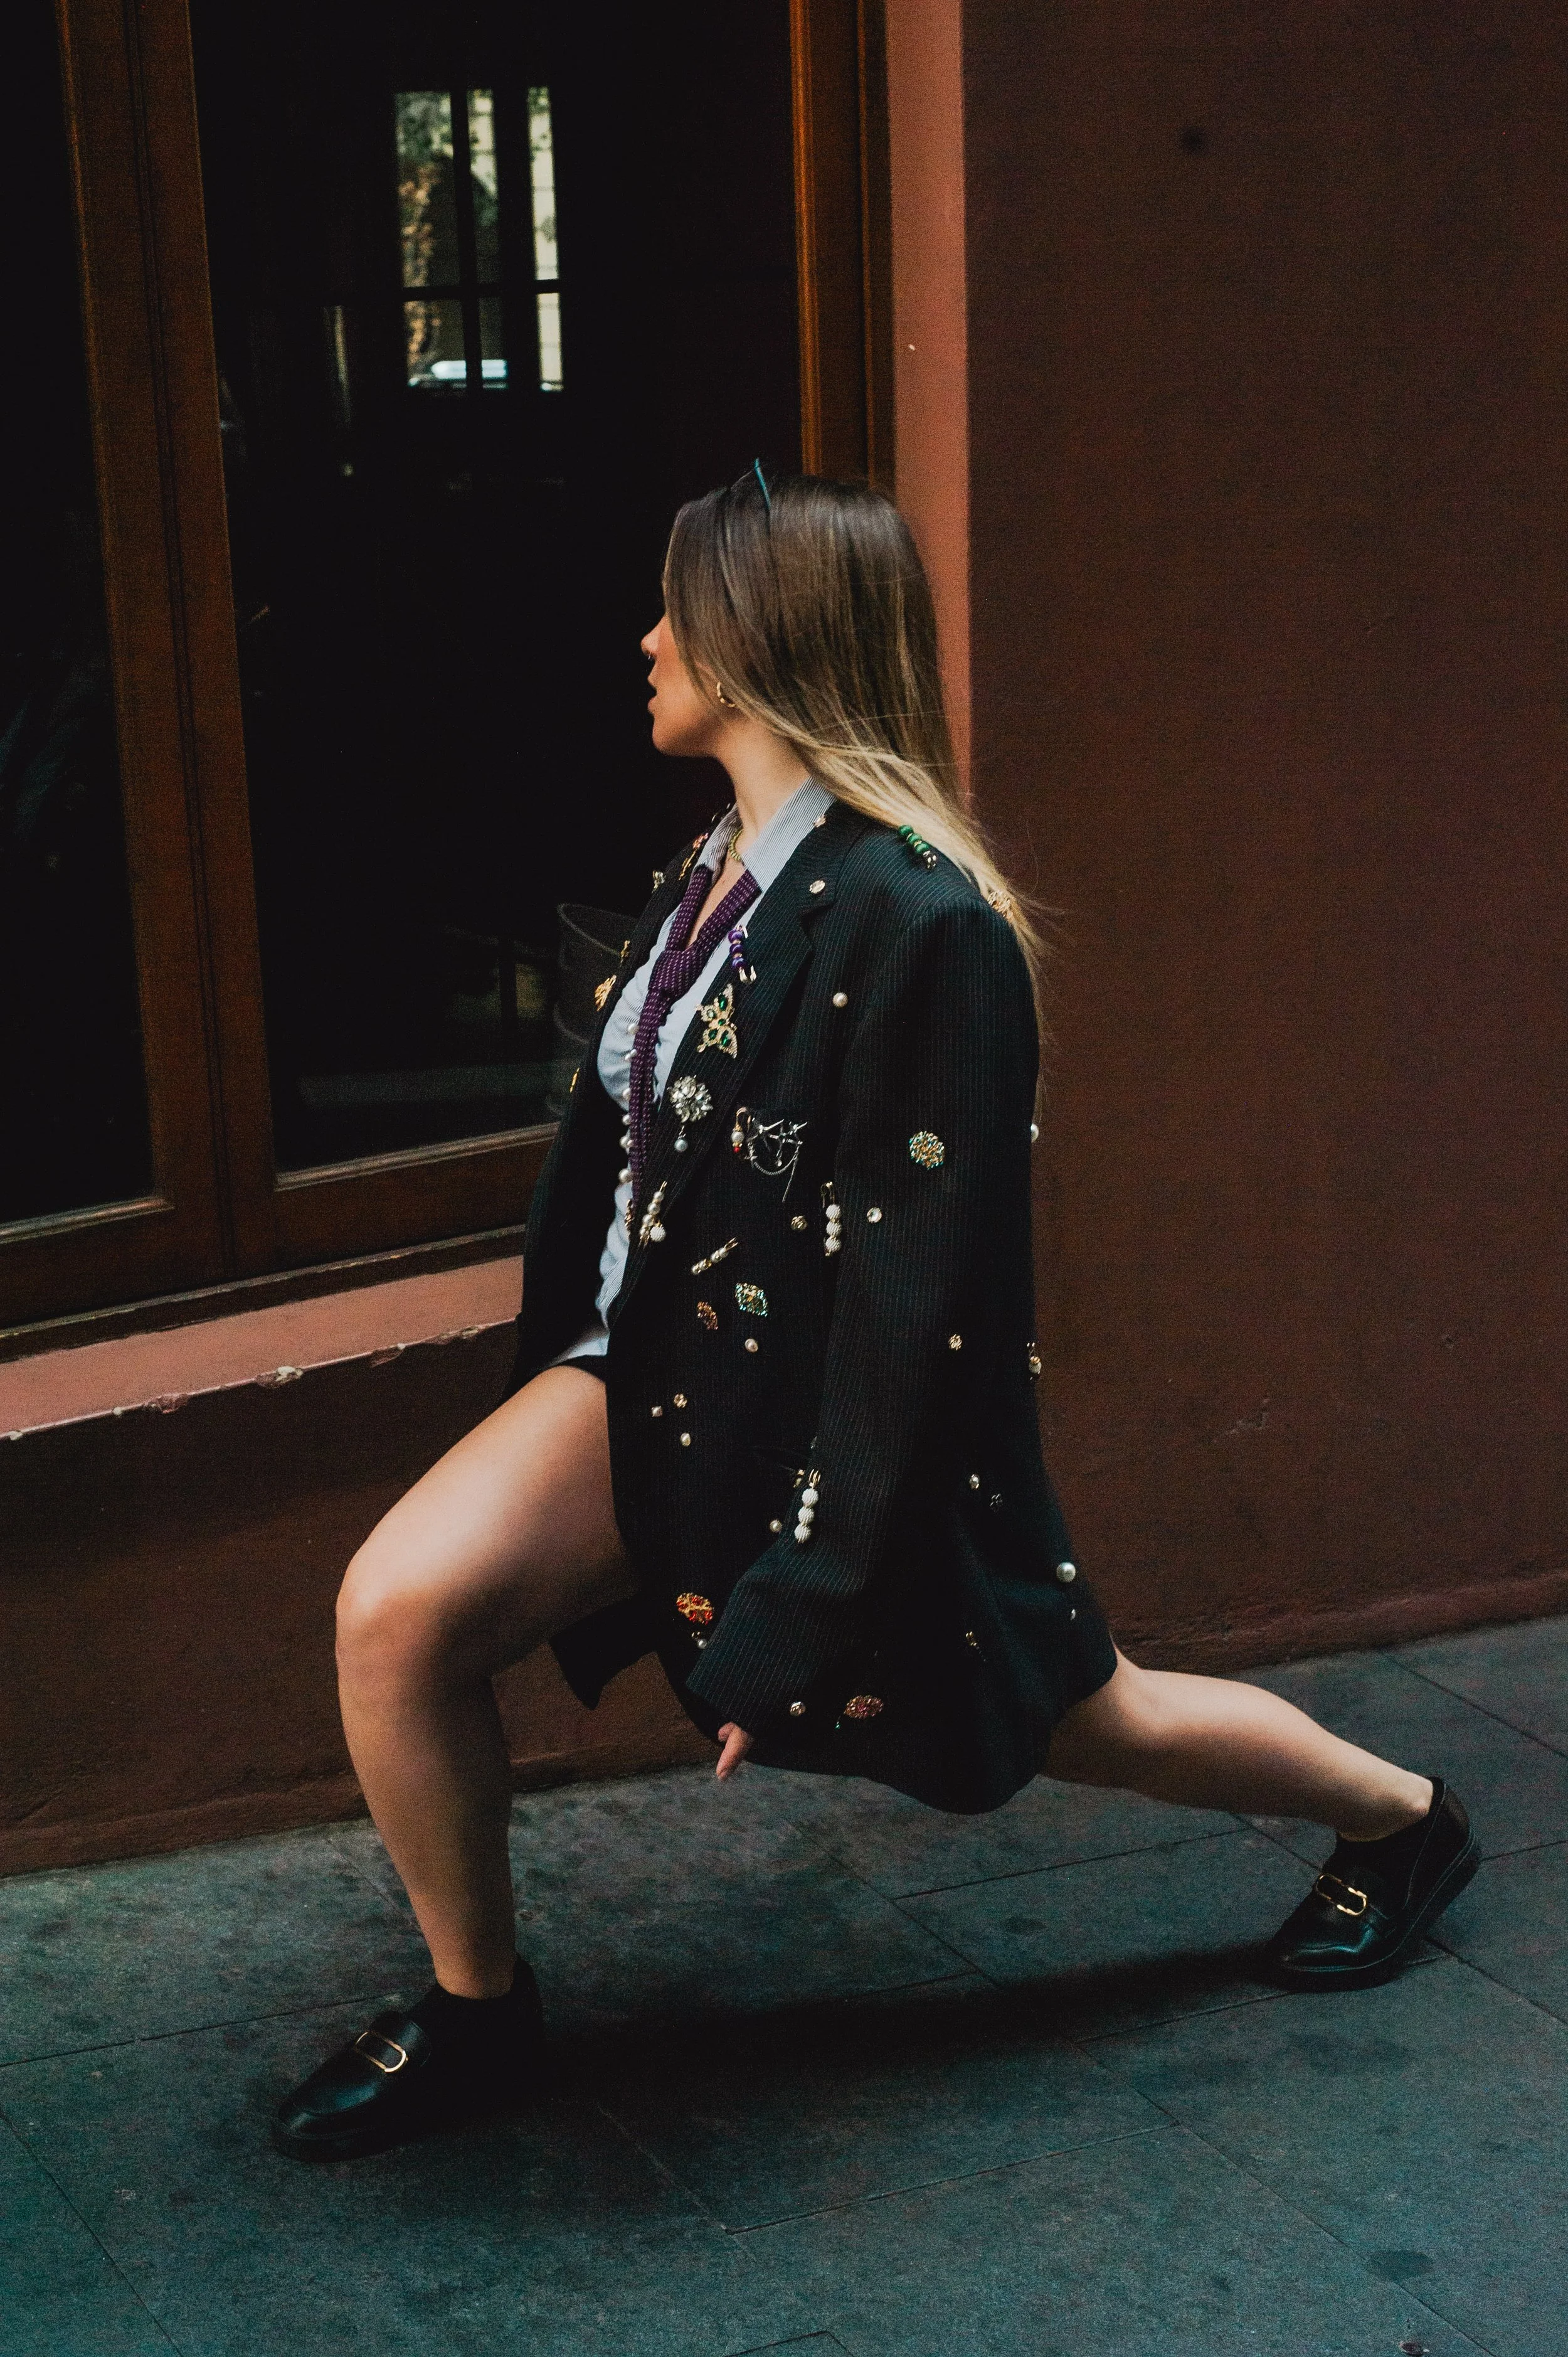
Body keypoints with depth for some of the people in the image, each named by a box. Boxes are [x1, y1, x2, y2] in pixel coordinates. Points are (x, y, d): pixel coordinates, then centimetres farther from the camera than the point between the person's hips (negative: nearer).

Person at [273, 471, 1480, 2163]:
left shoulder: (914, 922, -26)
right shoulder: (716, 873, 1)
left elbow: (916, 1302, -25)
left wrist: (805, 1598, -22)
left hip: (837, 1427, -7)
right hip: (662, 1368, 7)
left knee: (1076, 1717, 15)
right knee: (395, 1612, -13)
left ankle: (1401, 1819, 45)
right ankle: (472, 2019, 9)